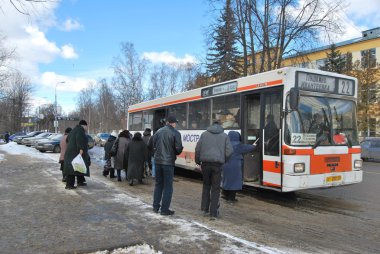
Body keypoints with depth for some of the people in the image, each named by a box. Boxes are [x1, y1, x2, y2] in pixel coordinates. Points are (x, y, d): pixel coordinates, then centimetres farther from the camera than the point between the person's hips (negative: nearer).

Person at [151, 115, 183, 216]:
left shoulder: (158, 132, 6)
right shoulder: (175, 133, -10)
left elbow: (152, 146, 9)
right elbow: (178, 149, -13)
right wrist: (175, 153, 8)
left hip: (157, 161, 5)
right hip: (168, 162, -5)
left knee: (158, 184, 17)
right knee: (168, 186, 3)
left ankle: (155, 207, 22)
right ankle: (165, 209, 6)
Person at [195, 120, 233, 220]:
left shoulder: (204, 134, 8)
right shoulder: (224, 136, 7)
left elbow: (197, 149, 3)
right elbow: (229, 151, 0)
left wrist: (198, 161, 16)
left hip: (205, 163, 1)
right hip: (217, 164, -1)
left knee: (206, 185, 19)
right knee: (215, 188, 6)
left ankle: (205, 208, 18)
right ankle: (213, 213, 5)